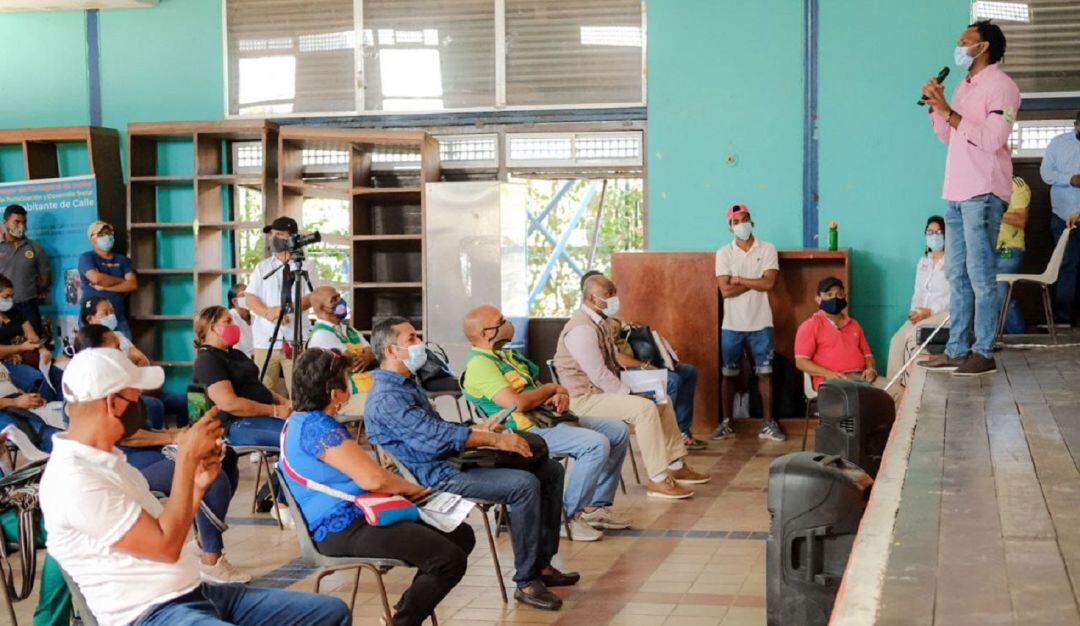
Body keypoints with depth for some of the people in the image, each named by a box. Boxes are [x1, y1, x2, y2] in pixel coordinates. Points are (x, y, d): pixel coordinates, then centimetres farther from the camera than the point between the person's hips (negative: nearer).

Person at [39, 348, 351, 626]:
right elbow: (165, 545, -18)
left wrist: (198, 486, 5)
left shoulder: (106, 458, 16)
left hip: (196, 593, 10)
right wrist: (186, 458, -13)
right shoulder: (73, 479, -16)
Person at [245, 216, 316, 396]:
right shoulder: (262, 267, 15)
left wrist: (286, 309, -18)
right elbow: (250, 298, 8)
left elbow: (311, 297, -3)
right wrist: (268, 313, -12)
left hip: (296, 339, -3)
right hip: (266, 339, 3)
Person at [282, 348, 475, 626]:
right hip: (344, 529, -11)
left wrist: (404, 488, 7)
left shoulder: (302, 422, 15)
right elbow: (372, 479, -22)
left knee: (461, 534, 9)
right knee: (450, 559, -21)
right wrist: (412, 488, -3)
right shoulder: (316, 426, -18)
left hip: (358, 516, 11)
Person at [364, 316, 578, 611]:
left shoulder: (406, 385, 20)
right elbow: (436, 437, -23)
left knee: (550, 470, 6)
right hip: (438, 476, -11)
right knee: (525, 485, -28)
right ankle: (527, 582, -18)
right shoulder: (386, 398, -15)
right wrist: (495, 439, -19)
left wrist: (482, 430, 11)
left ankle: (542, 563, 11)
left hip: (454, 462, 11)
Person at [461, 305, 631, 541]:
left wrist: (561, 395, -3)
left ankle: (596, 506, 12)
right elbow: (517, 402, -24)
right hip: (528, 431, -11)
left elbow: (538, 388, 21)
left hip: (548, 418, 11)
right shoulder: (479, 365, -13)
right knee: (596, 444, -27)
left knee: (618, 431, 8)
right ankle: (569, 516, -15)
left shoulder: (507, 355, 20)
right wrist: (551, 389, -7)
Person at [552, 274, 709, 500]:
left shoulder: (597, 322, 13)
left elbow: (613, 364, 20)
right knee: (645, 408, -27)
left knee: (662, 401, 11)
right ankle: (658, 480, -24)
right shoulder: (582, 329, -21)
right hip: (585, 399, -11)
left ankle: (676, 465, 15)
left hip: (605, 390, 11)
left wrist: (631, 387, 5)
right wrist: (630, 393, -16)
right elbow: (599, 375, -25)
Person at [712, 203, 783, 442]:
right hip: (732, 324, 1)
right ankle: (726, 423, 16)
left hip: (760, 324, 0)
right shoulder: (723, 253, 0)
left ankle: (767, 424, 10)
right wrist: (755, 283, -10)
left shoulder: (767, 249, 0)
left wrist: (740, 280, -9)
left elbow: (769, 283, -13)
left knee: (764, 373, 3)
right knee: (728, 374, 7)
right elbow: (725, 290, -10)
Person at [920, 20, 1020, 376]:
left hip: (983, 194, -9)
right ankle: (956, 350, 14)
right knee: (956, 274, 10)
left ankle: (984, 354, -4)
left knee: (980, 275, -8)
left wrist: (949, 112, -18)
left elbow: (992, 139, -19)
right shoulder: (964, 87, 19)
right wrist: (936, 107, 6)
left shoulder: (1000, 86, -8)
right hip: (958, 193, 9)